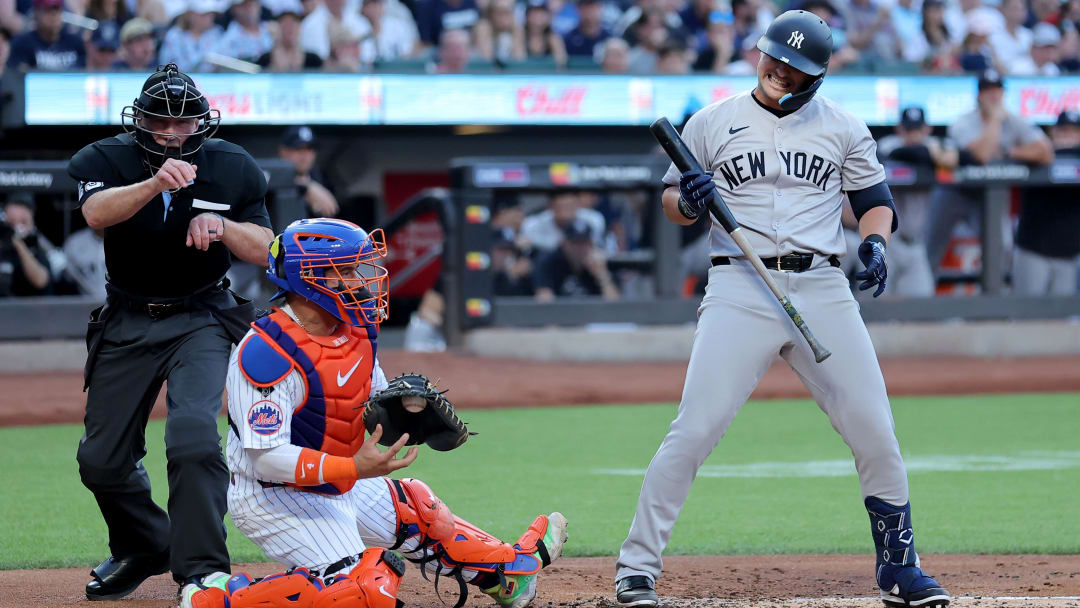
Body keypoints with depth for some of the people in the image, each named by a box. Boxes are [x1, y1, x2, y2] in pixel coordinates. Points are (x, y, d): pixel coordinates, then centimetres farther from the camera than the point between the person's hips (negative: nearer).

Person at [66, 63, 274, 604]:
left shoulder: (233, 168, -5)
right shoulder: (105, 160, -10)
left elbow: (265, 251, -2)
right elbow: (96, 212, -31)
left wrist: (222, 225, -23)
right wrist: (154, 183, -49)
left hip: (202, 320, -2)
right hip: (127, 323, 2)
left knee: (192, 434, -26)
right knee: (102, 459, 5)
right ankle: (142, 550, 33)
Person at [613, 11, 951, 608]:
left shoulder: (843, 128, 11)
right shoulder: (712, 123, 7)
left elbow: (876, 200, 17)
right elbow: (672, 204, 10)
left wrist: (874, 243, -4)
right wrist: (689, 202, -13)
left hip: (822, 290, 2)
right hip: (739, 288, -2)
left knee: (875, 431, -1)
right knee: (694, 429, -14)